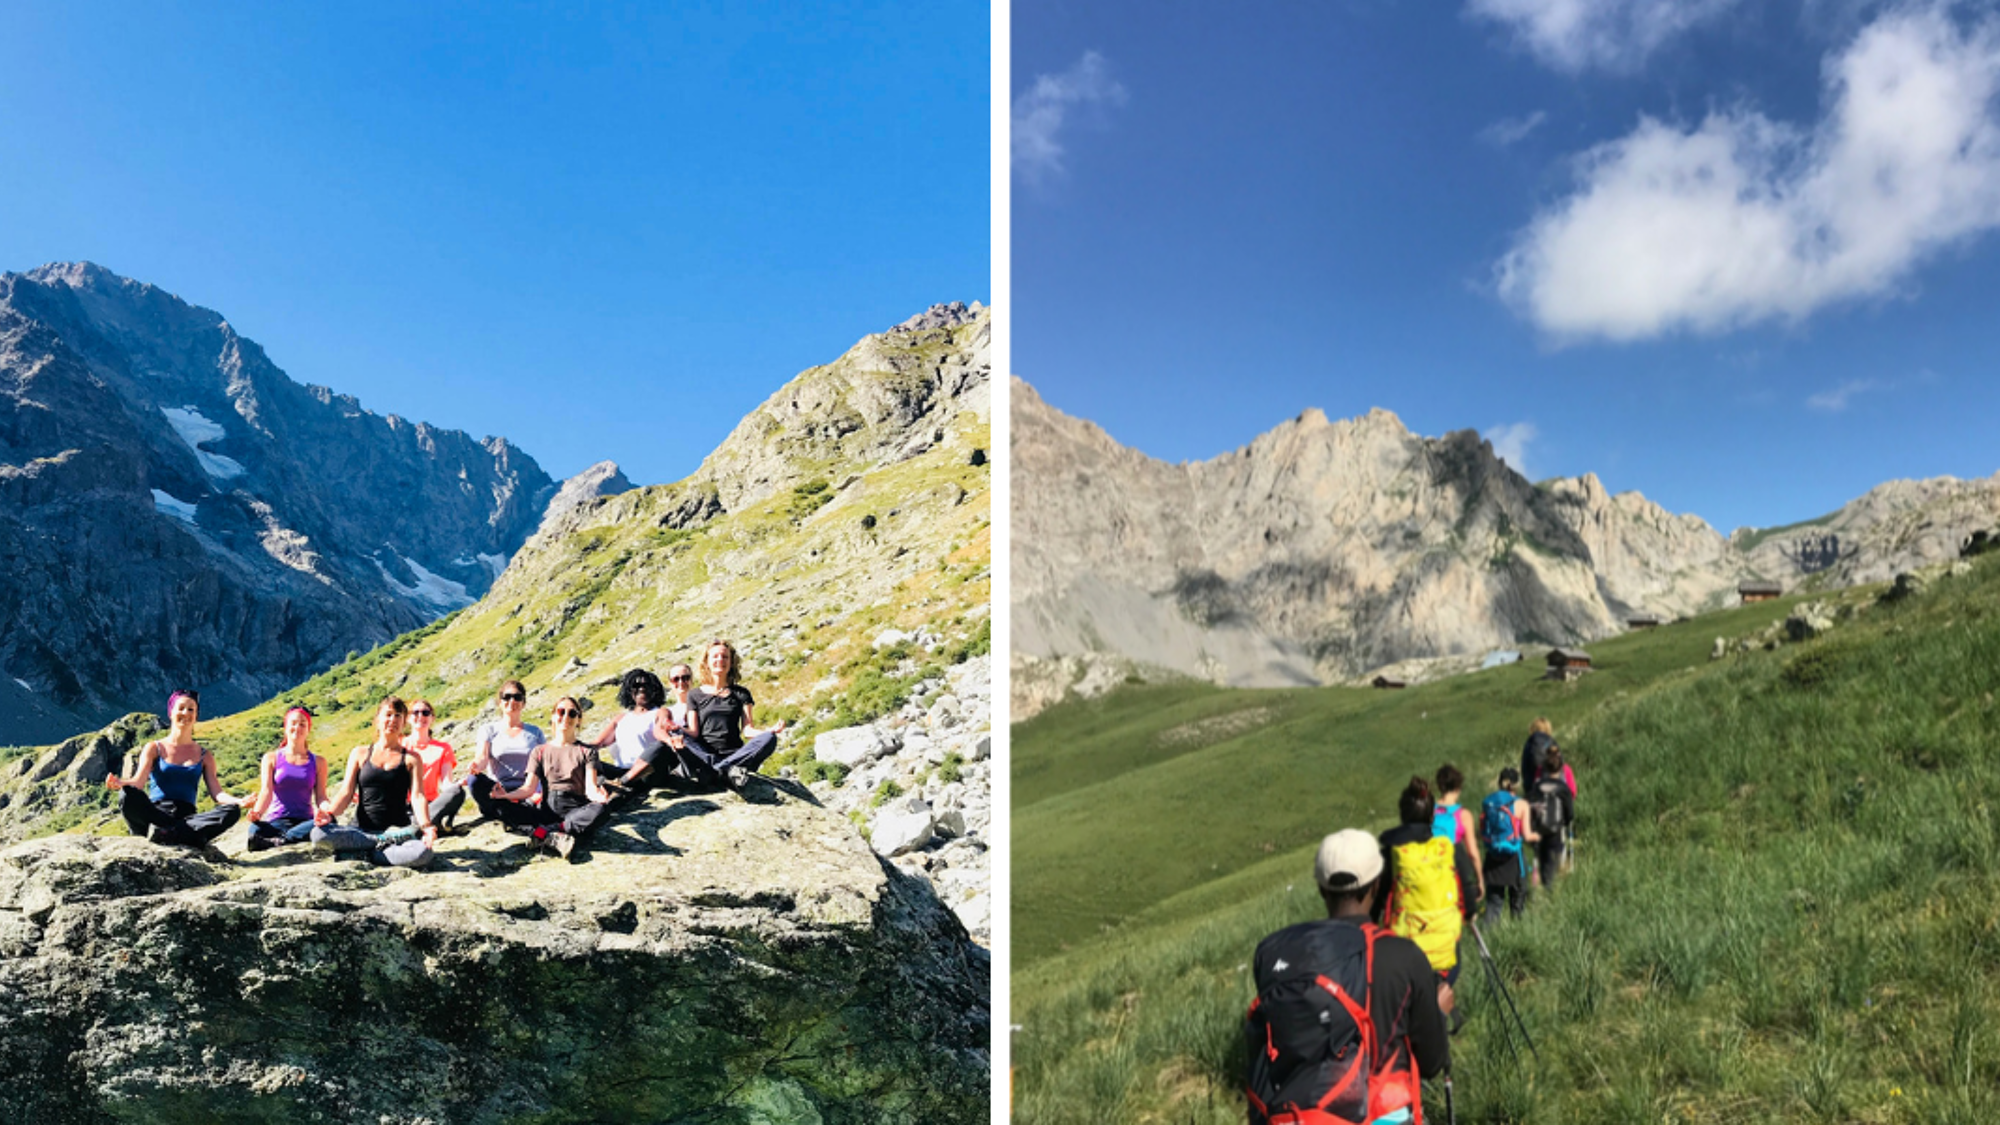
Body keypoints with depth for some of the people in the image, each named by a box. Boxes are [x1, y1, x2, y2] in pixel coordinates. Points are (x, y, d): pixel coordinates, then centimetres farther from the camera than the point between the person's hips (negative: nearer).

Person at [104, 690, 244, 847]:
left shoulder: (204, 756, 18)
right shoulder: (154, 748, 15)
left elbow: (216, 793, 8)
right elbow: (138, 781, 0)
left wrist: (238, 801, -14)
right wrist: (119, 783, -24)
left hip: (187, 818, 1)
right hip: (154, 814, -1)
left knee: (232, 811, -29)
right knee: (128, 795, -33)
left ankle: (164, 834, -38)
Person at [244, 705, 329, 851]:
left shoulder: (318, 762, 14)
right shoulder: (271, 758, 12)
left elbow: (321, 796, 6)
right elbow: (266, 791, -2)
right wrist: (256, 813, -24)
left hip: (303, 822, 2)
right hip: (276, 821, -2)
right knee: (255, 831, -39)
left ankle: (277, 842, -32)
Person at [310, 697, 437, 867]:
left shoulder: (411, 758, 9)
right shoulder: (360, 754, 14)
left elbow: (417, 796, -3)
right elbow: (346, 792, 8)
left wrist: (426, 826, -23)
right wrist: (330, 813, -15)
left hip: (397, 830, -2)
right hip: (362, 831, 2)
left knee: (423, 852, -36)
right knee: (318, 834, -29)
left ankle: (365, 855, -15)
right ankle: (385, 842, -19)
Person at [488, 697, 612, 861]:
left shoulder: (587, 751, 11)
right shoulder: (540, 752, 18)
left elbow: (590, 787, -2)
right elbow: (530, 788, 9)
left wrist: (598, 796, -27)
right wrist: (507, 795, -12)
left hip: (576, 809, -2)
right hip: (548, 808, 2)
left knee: (599, 810, -37)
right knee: (504, 808, -24)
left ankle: (541, 833, -31)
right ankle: (553, 839, -38)